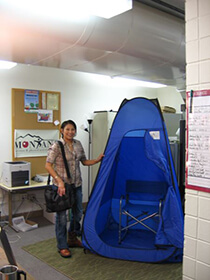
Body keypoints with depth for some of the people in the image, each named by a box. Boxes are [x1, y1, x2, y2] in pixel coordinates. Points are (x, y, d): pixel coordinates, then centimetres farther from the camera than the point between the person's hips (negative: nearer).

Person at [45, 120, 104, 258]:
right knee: (62, 216, 2)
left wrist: (98, 160, 0)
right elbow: (48, 165, -14)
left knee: (78, 213, 16)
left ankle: (72, 239, 38)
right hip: (62, 185, -6)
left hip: (77, 184, 6)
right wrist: (59, 181, -22)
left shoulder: (78, 144, 6)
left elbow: (85, 162, 15)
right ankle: (62, 247, 18)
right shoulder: (56, 146, -13)